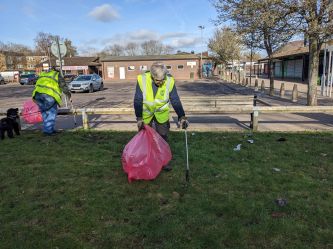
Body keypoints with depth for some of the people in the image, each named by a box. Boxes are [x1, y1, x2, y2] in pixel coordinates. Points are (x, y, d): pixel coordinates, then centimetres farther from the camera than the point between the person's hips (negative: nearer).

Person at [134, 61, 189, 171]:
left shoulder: (169, 81, -24)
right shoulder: (142, 79, -26)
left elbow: (175, 101, -18)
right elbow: (137, 100, -19)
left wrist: (182, 117, -28)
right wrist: (139, 118, -23)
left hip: (162, 113, 0)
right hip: (146, 113, 0)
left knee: (163, 137, 5)